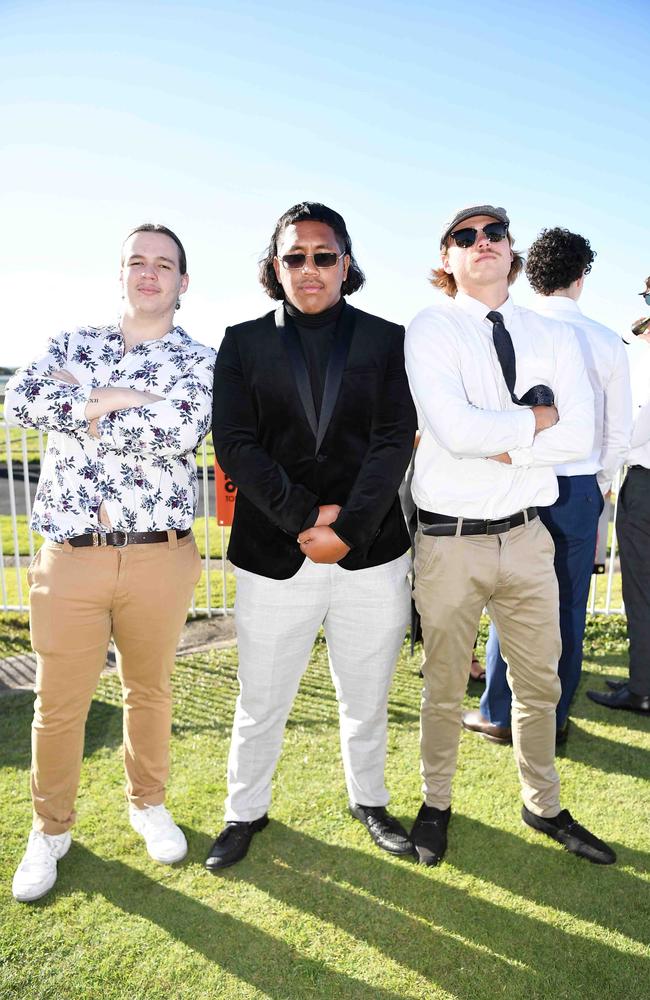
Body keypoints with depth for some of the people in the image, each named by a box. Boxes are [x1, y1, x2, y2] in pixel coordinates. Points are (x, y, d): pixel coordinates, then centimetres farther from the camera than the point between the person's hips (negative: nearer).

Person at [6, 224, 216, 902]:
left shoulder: (199, 360, 3)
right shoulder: (72, 343, 10)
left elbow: (181, 431, -18)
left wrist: (87, 403, -8)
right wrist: (131, 400, -13)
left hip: (159, 559, -1)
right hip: (68, 558, 1)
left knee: (150, 689, 15)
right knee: (58, 702, 11)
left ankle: (147, 803, 40)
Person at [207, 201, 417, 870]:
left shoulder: (386, 340, 5)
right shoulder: (243, 342, 5)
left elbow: (395, 440, -4)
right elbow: (235, 443, -5)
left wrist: (346, 529, -14)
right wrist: (304, 517, -14)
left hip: (371, 556, 1)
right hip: (272, 558, 0)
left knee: (366, 699, 17)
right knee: (260, 703, 13)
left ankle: (368, 799, 42)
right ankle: (246, 811, 38)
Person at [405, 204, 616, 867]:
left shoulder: (556, 337, 7)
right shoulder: (430, 329, -6)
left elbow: (579, 437, -5)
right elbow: (454, 430, -21)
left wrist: (501, 445, -16)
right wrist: (537, 419, -9)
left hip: (526, 535, 4)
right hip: (450, 539, -4)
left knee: (539, 682, 17)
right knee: (444, 686, 13)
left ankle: (542, 805, 41)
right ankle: (436, 804, 37)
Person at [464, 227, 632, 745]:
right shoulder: (607, 342, 1)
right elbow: (620, 434, 4)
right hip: (580, 489, 2)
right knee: (568, 607, 11)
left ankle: (499, 716, 21)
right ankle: (554, 718, 24)